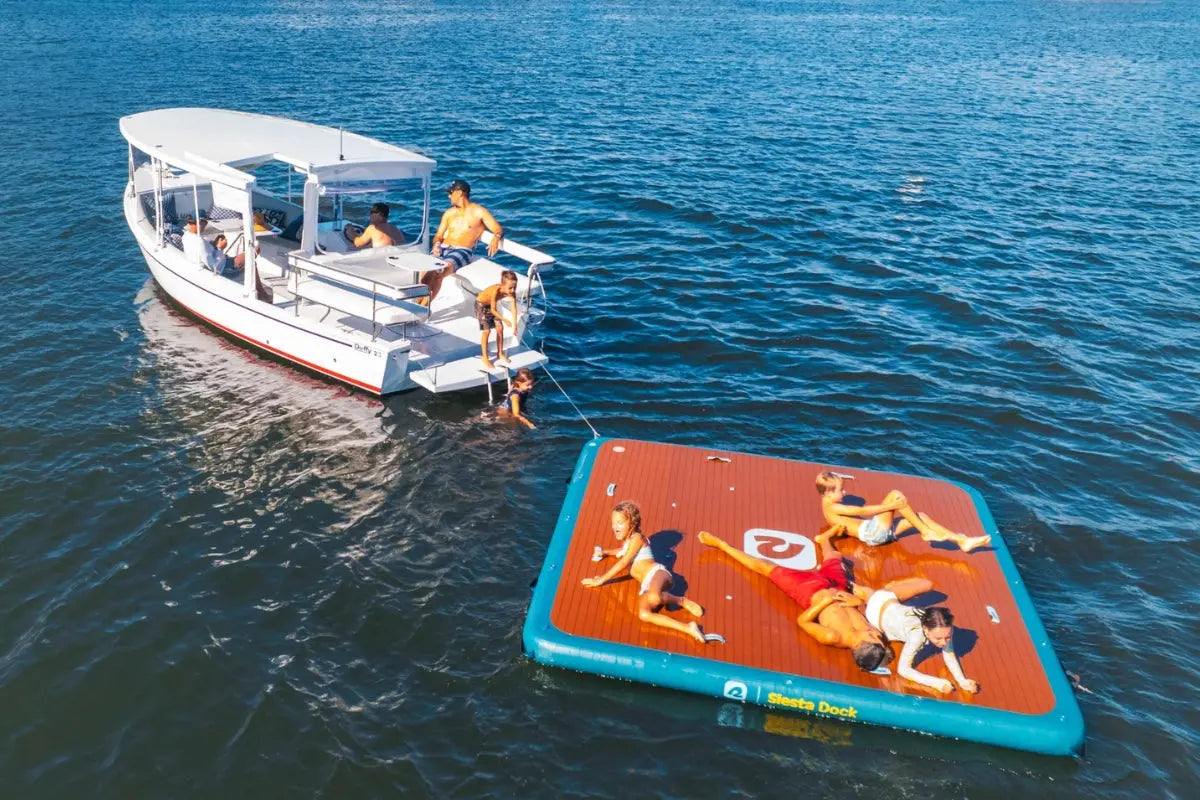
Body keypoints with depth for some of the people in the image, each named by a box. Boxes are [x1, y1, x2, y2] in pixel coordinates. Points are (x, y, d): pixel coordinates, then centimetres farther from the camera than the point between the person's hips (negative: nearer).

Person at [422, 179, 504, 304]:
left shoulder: (479, 212, 7)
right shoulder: (449, 213, 23)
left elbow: (499, 230, 0)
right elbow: (439, 235, 22)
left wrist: (496, 238, -25)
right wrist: (436, 244, -3)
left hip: (462, 251, -5)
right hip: (443, 248, 5)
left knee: (442, 270, -34)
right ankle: (419, 300, -36)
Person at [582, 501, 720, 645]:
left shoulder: (636, 538, 1)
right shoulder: (626, 541, 28)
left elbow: (623, 563, -8)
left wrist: (601, 580, -5)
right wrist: (606, 552, 37)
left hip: (657, 573, -7)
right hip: (647, 585, 7)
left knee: (653, 597, -45)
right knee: (643, 615, -28)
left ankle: (682, 601, -11)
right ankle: (688, 628, -33)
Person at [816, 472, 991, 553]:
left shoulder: (834, 506, 22)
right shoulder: (831, 507, -10)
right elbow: (861, 511, -17)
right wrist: (890, 506, -17)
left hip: (877, 532, 10)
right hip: (872, 532, -10)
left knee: (920, 516, 4)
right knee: (896, 495, -18)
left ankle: (962, 540, 1)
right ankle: (926, 533, -8)